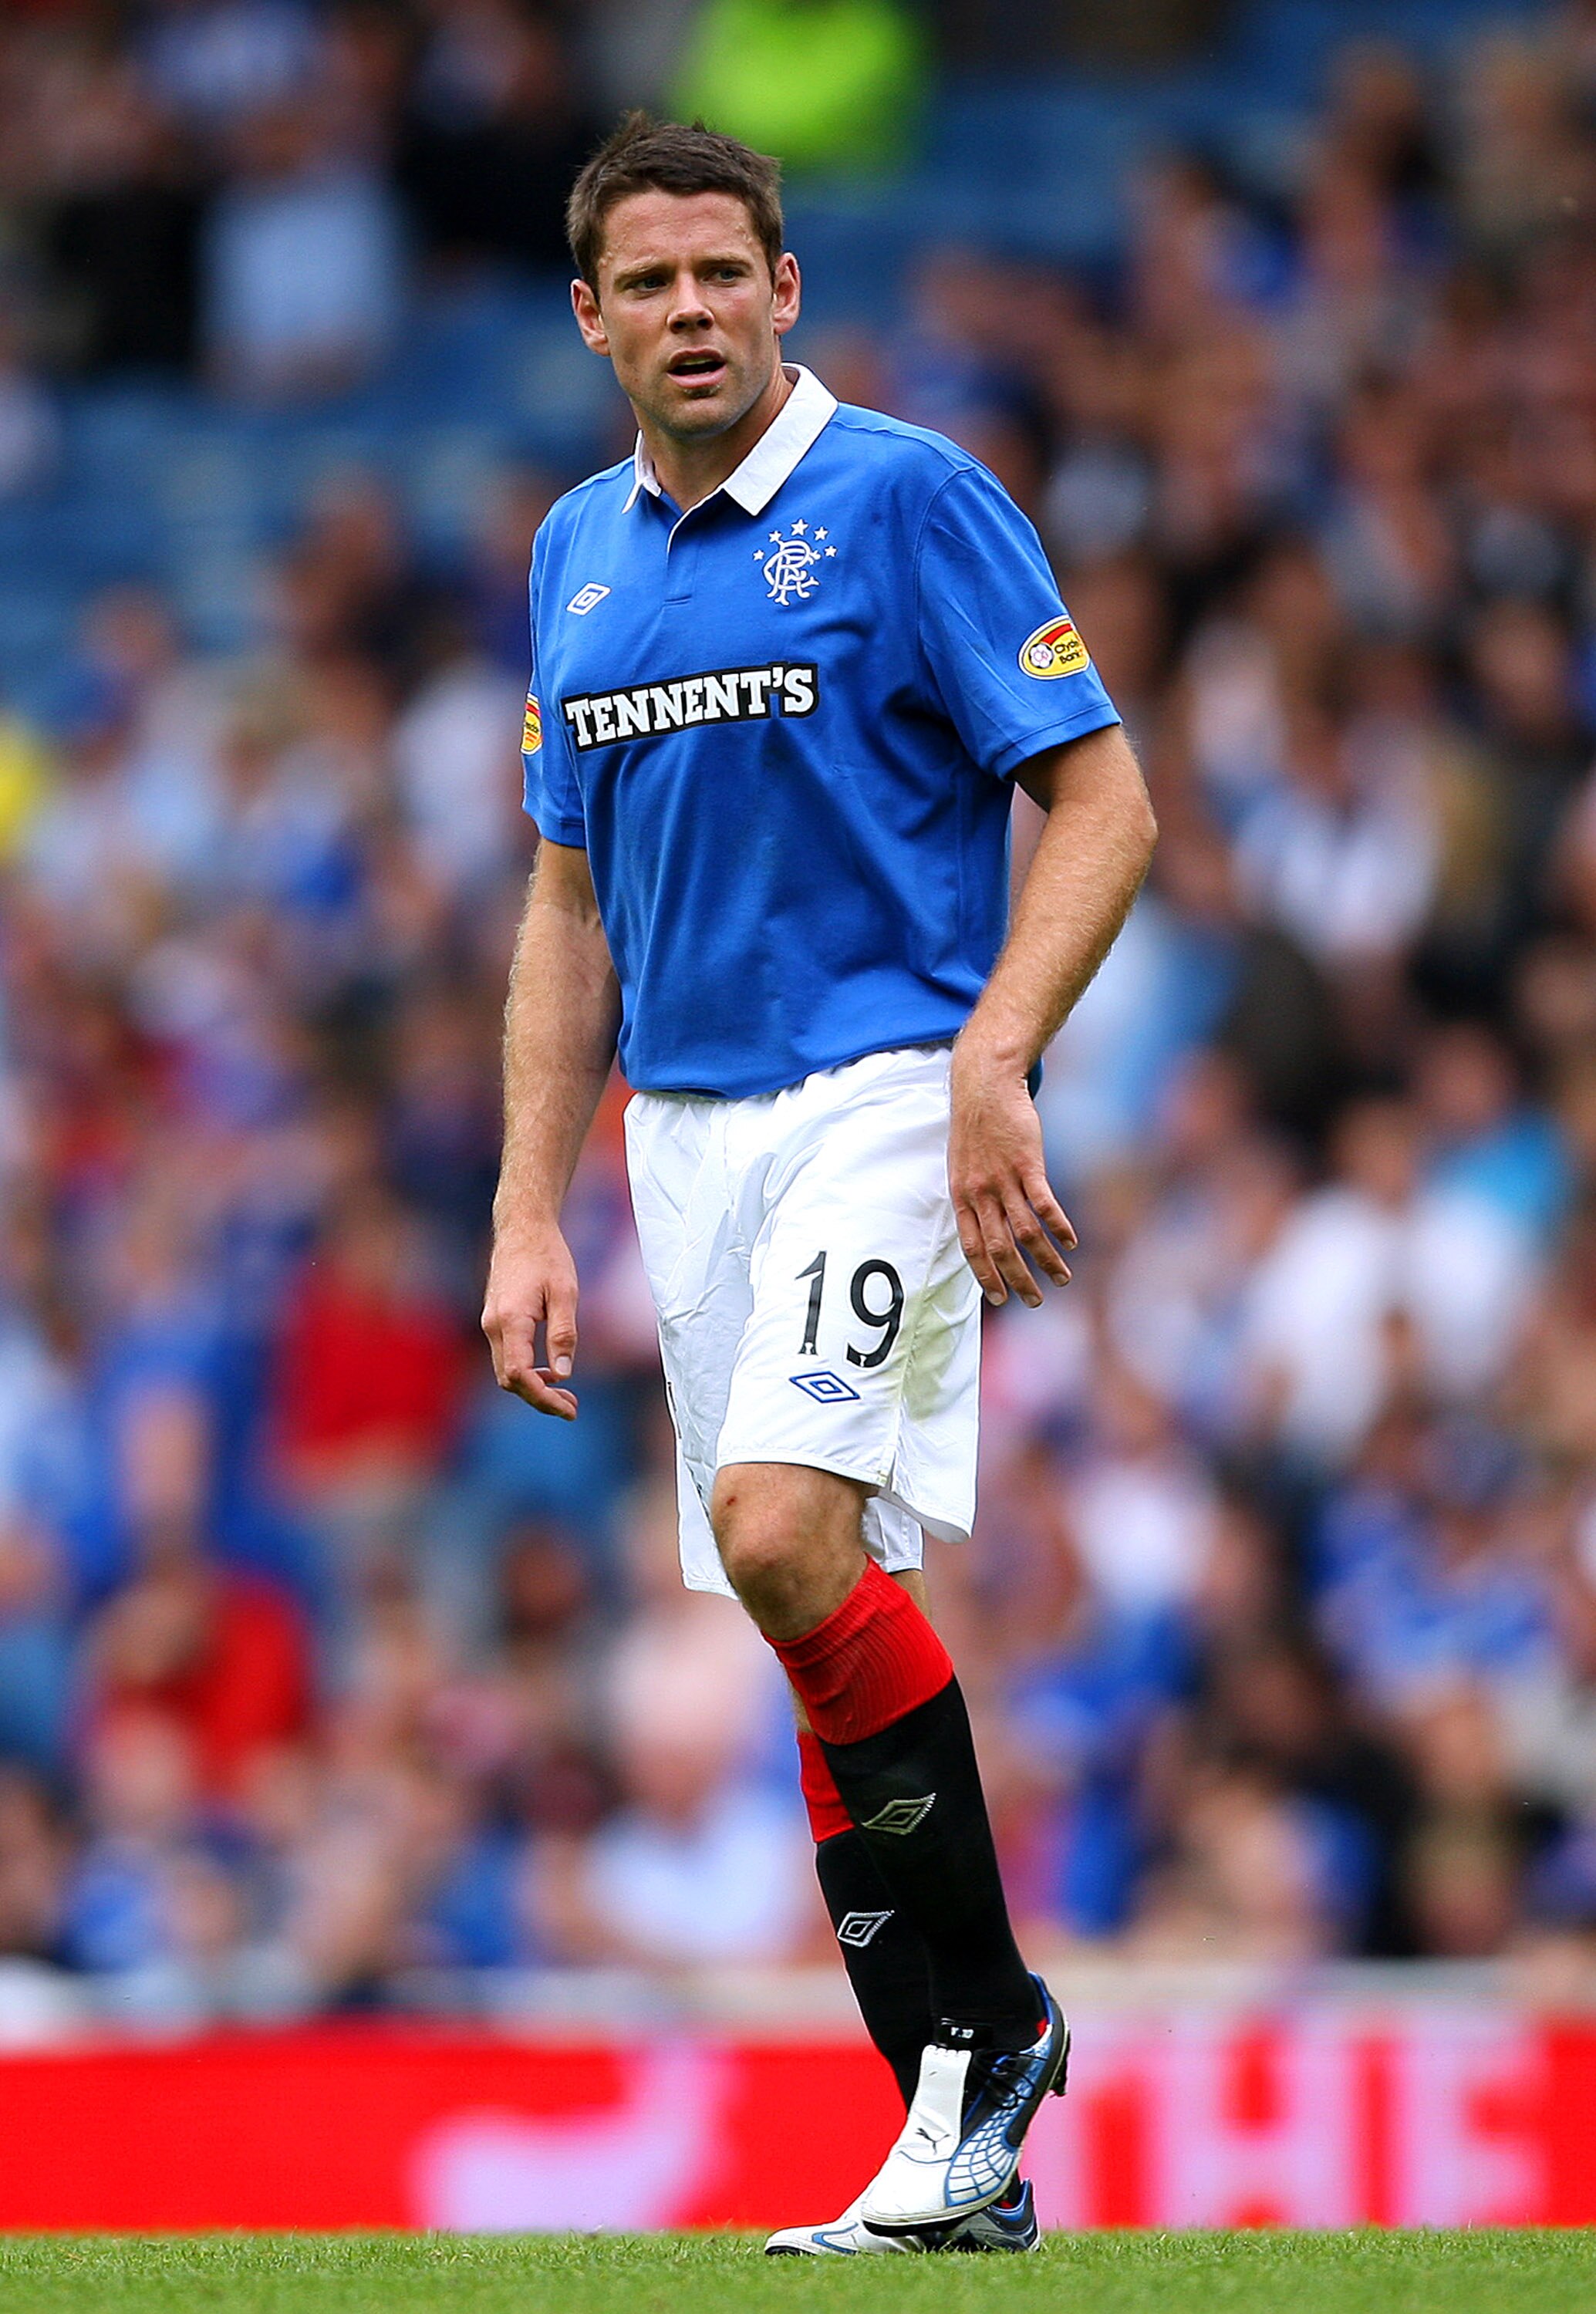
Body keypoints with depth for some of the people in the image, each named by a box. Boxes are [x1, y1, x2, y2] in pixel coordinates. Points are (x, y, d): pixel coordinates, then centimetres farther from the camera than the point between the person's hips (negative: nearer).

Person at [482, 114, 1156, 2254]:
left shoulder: (908, 499, -6)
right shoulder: (580, 552, 13)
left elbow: (1103, 798, -9)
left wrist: (991, 1062, -21)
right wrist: (530, 1218, 12)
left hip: (885, 1089, -7)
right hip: (688, 1126, 7)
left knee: (787, 1532, -25)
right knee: (825, 1615, 4)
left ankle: (989, 2016, -10)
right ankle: (968, 2151, 8)